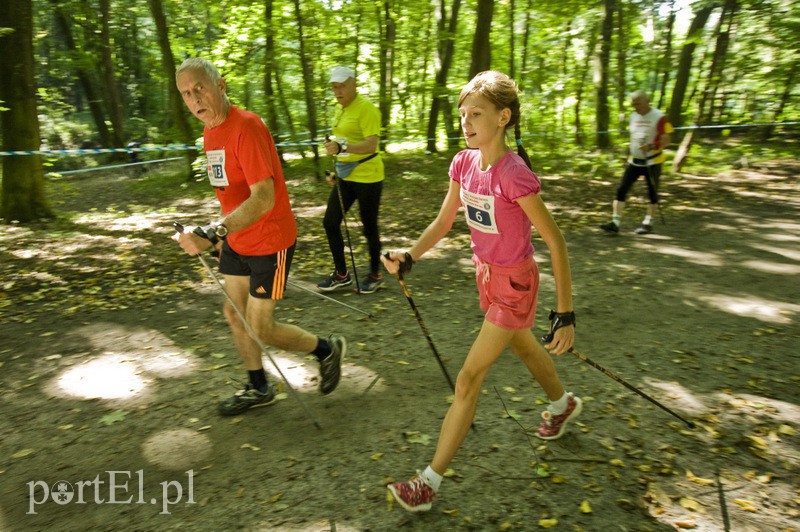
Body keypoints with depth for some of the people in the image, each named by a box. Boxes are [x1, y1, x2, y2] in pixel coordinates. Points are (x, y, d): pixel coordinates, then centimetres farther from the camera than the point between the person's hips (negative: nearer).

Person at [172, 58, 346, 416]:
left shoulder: (246, 127, -22)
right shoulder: (210, 131, 6)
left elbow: (264, 198, -32)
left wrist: (211, 233, -42)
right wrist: (223, 234, 18)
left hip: (269, 242, -9)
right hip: (236, 242, 9)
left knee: (261, 329, -1)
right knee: (234, 315, 15)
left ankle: (328, 349, 24)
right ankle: (258, 389, 34)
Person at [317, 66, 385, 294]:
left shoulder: (366, 109, -15)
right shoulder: (340, 108, 11)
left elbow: (371, 145, -26)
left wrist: (341, 148, -40)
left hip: (367, 177, -8)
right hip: (345, 177, 8)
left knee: (369, 228, 4)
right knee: (330, 223, 6)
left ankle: (375, 275, 24)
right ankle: (341, 274, 21)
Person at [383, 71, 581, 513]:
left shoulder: (514, 174, -27)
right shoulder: (464, 163, -5)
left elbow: (555, 241, -22)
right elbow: (443, 222, 3)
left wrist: (565, 315, -20)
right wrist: (408, 256, -15)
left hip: (514, 285, -8)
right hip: (487, 277, 8)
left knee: (468, 379, -5)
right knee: (523, 347, 29)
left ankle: (431, 480, 9)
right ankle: (563, 404, 60)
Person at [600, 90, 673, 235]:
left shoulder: (659, 117, -12)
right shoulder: (633, 116, 8)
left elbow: (666, 141, -14)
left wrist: (651, 146, -30)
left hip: (652, 162, -5)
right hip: (634, 161, 6)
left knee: (652, 193, 5)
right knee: (621, 189, -6)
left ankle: (648, 223, 18)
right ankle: (615, 223, -7)